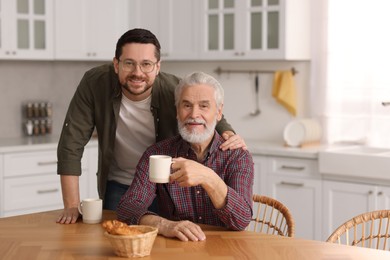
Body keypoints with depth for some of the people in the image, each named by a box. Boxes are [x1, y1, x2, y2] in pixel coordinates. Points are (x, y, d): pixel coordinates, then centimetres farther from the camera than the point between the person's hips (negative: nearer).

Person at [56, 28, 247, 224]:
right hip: (118, 185, 1)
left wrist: (229, 135, -32)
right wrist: (72, 206, -22)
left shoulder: (174, 90, -23)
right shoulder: (94, 83, -22)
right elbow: (71, 142, -20)